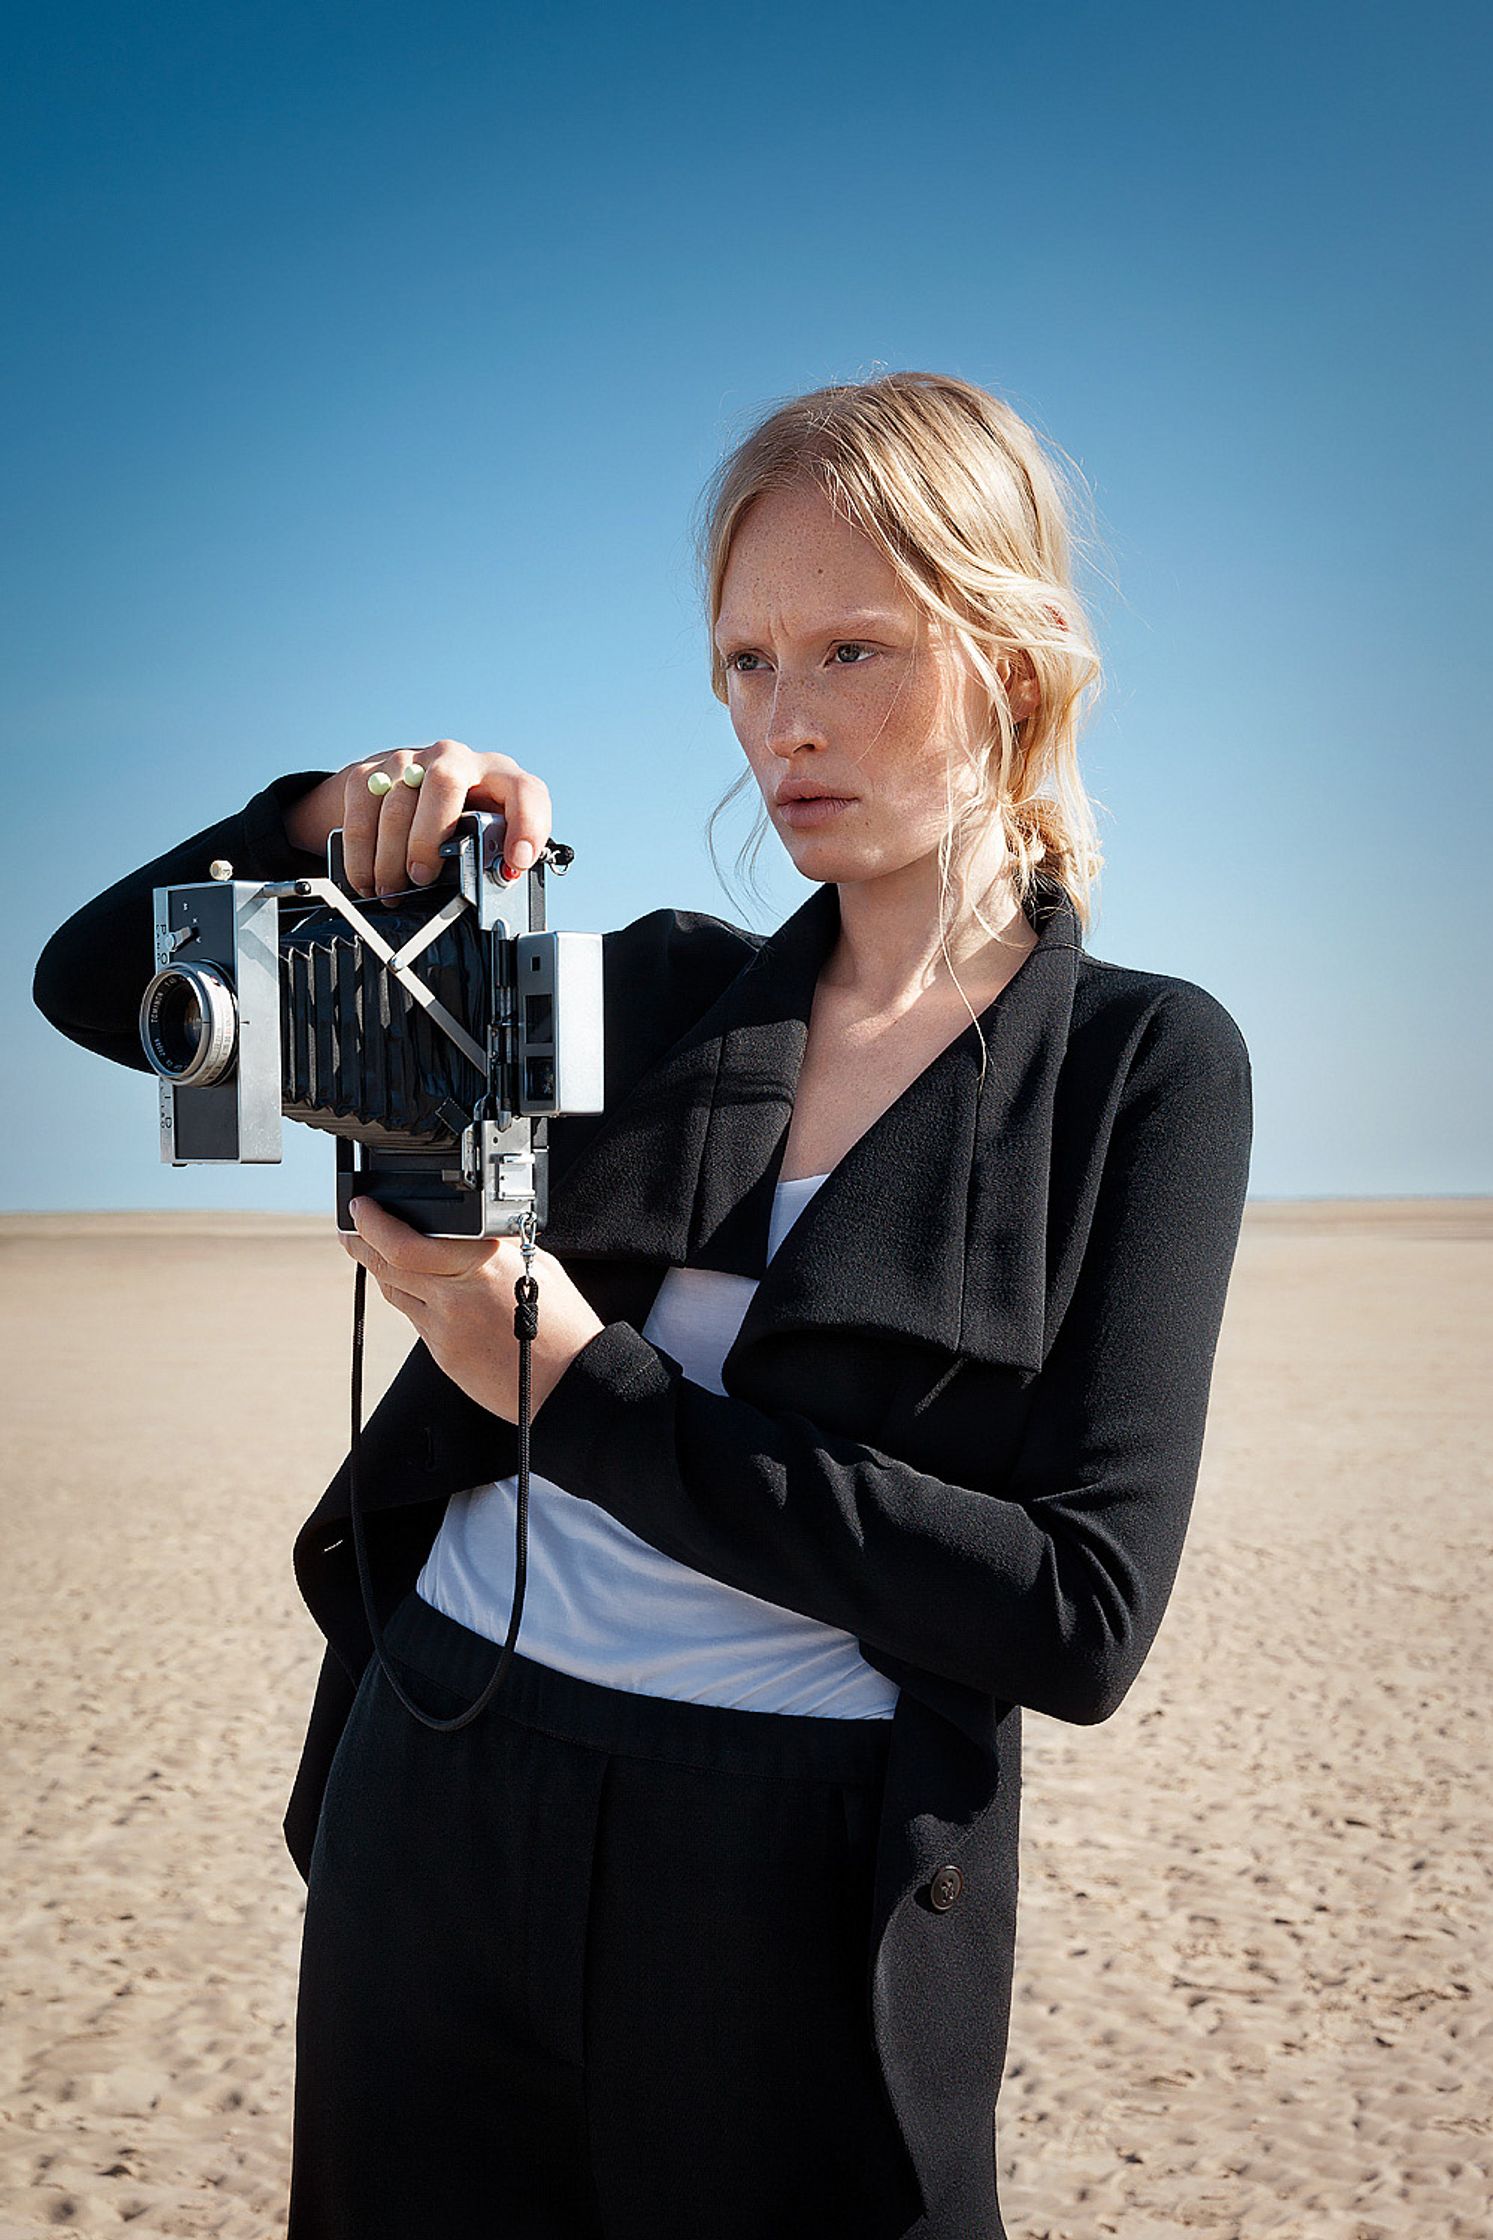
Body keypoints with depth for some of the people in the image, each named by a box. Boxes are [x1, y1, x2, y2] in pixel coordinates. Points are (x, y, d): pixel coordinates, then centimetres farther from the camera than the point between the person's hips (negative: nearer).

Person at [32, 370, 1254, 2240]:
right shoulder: (648, 992, 5)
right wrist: (340, 817, -12)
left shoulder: (1143, 1063, -4)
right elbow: (104, 984, 8)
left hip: (803, 1916, -3)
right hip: (433, 1812, 4)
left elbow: (1084, 1617, -14)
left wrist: (583, 1389, -17)